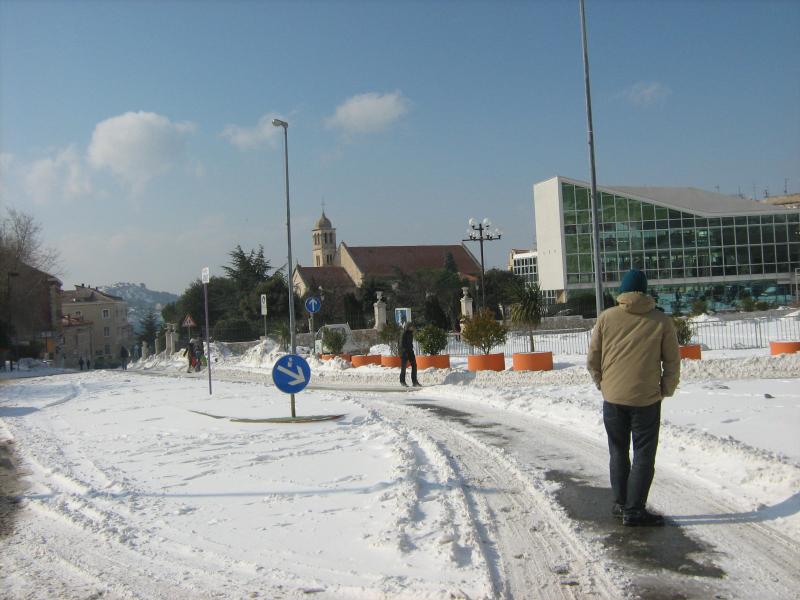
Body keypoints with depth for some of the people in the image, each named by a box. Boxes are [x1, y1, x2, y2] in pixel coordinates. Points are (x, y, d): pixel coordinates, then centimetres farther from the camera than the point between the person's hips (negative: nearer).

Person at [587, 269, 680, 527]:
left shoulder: (606, 317, -2)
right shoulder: (661, 321, -3)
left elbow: (592, 359, 2)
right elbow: (672, 362, 1)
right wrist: (666, 390, 14)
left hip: (613, 397, 2)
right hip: (647, 399, -2)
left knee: (618, 452, 16)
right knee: (644, 455, 6)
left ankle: (620, 503, 23)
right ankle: (634, 510, 5)